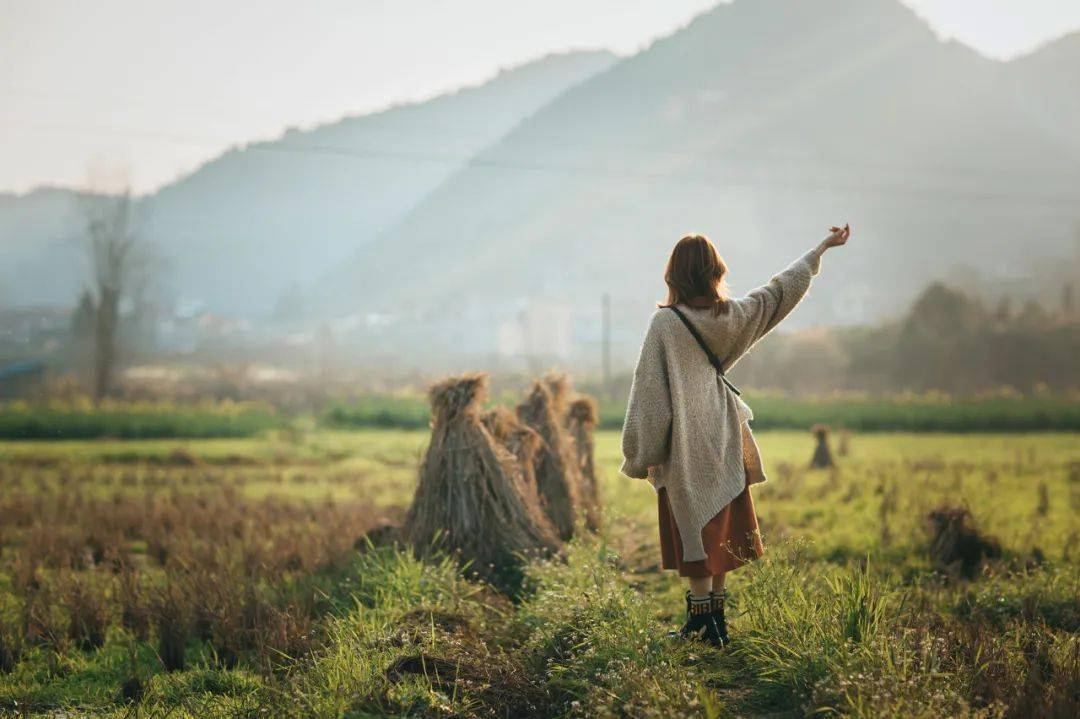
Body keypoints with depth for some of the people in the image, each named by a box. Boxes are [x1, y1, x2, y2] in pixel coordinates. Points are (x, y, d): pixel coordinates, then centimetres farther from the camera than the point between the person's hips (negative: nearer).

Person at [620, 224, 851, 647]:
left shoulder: (665, 323, -12)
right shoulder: (732, 316, 0)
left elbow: (649, 391, -12)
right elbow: (781, 290, 15)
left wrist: (640, 456, -5)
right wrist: (823, 248, 29)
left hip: (683, 446, -5)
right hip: (723, 443, 5)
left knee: (693, 532, 0)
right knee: (719, 530, 13)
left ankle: (702, 620, 2)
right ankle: (716, 616, 20)